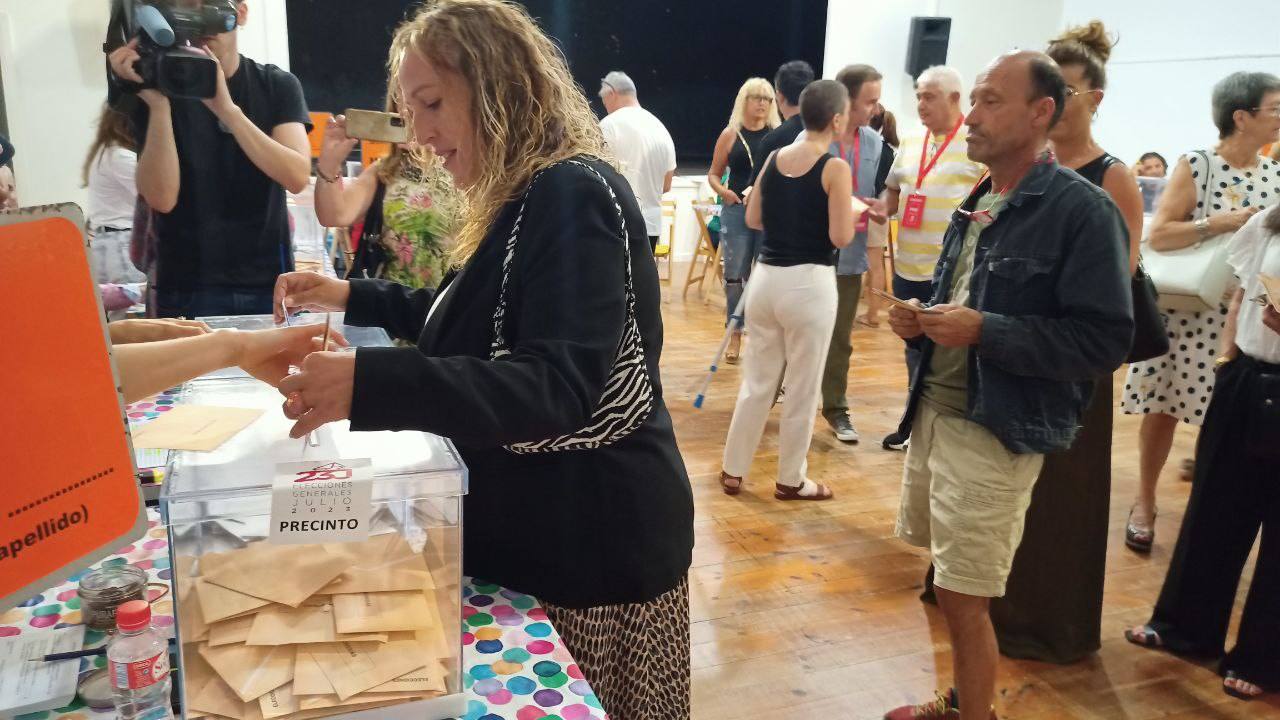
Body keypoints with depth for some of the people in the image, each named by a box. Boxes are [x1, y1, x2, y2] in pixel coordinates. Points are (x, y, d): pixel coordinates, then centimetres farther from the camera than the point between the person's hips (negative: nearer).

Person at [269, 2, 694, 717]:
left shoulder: (572, 196, -20)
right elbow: (470, 322, 26)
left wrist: (368, 382, -40)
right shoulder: (526, 201, 11)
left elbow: (556, 390, -31)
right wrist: (354, 295, 18)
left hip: (595, 542, -9)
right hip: (537, 524, 10)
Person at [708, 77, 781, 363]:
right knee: (734, 275, 3)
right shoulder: (730, 134, 4)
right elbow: (713, 174, 9)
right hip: (737, 211, 0)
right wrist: (723, 191, -11)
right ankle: (735, 334, 15)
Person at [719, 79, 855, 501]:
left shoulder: (774, 158, 6)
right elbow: (841, 238, -14)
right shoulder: (836, 169, -11)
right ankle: (790, 480, 22)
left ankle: (733, 470, 24)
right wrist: (852, 212, 5)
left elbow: (752, 219, 11)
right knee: (802, 389, 9)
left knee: (757, 381, 16)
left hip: (766, 277, 6)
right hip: (810, 284, -5)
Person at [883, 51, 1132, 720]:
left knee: (963, 598, 2)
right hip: (934, 411, 8)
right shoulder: (978, 201, 12)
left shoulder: (1083, 209, -13)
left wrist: (982, 332, -24)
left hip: (997, 432, -8)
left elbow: (1104, 339, -19)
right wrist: (922, 320, 0)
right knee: (952, 590, 19)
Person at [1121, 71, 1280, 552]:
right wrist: (1222, 223, -21)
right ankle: (1144, 504, 21)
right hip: (1185, 311, -3)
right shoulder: (1196, 165, -6)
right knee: (1163, 409, 5)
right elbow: (1157, 235, -13)